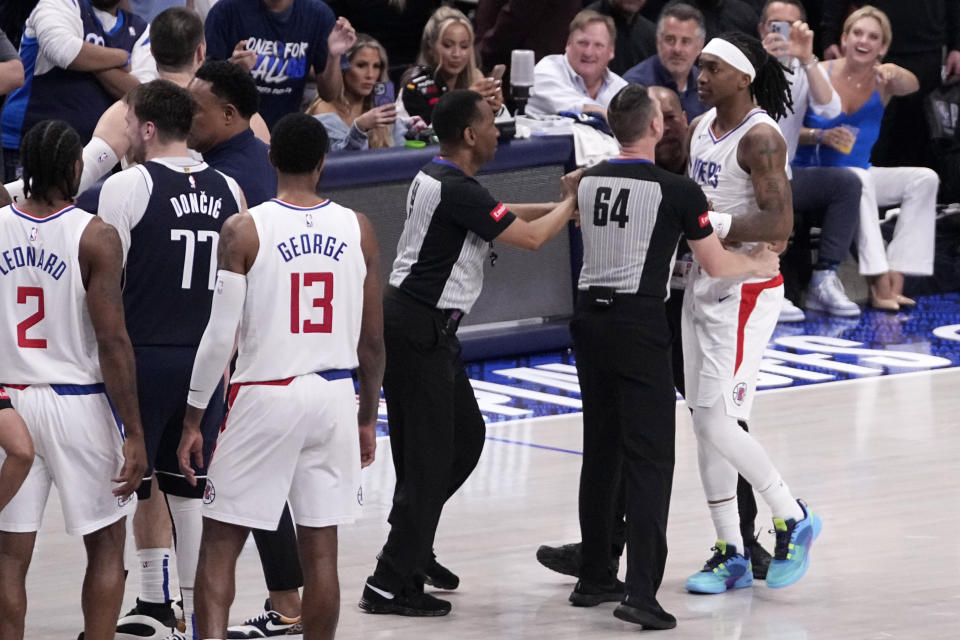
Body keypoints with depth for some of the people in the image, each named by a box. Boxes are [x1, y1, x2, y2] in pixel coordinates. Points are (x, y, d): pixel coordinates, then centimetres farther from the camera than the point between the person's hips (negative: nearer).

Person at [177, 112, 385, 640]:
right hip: (333, 397, 3)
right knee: (319, 548, 9)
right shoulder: (357, 229, 2)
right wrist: (368, 418, 17)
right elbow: (372, 341, 5)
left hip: (265, 397, -3)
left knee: (219, 542, 4)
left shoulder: (244, 231, -8)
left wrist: (193, 419, -1)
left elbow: (220, 336, -10)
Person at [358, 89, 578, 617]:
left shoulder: (436, 178, 11)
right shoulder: (457, 190, -19)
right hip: (419, 328, -10)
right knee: (430, 453, -6)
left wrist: (559, 205, 15)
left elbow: (501, 214, 25)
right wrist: (571, 203, 2)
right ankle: (390, 584, -5)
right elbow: (529, 237, -14)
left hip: (417, 324, 10)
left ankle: (412, 546, 25)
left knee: (466, 436, 17)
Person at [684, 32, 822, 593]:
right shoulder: (700, 127, 10)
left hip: (746, 291, -9)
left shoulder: (760, 138, -17)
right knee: (705, 424, 8)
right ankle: (731, 555, 15)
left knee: (718, 423, -11)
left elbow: (779, 224, -25)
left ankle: (794, 521, 7)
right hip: (702, 288, 9)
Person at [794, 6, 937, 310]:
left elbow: (911, 86, -24)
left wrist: (895, 74, -47)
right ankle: (879, 285, -40)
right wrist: (821, 136, -26)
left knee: (924, 178, -14)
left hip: (860, 173, 5)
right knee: (857, 179, -35)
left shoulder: (881, 81, 0)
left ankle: (895, 281, -21)